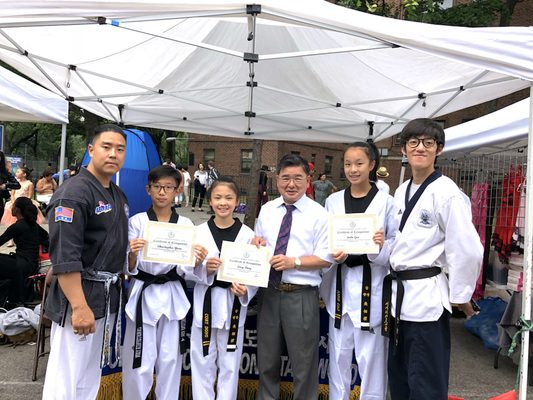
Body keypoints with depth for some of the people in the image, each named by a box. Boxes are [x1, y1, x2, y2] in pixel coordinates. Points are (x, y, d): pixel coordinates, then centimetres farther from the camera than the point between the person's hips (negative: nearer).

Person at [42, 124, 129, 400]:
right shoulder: (73, 193, -16)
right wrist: (79, 307, -25)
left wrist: (116, 288, 16)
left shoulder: (118, 195, 12)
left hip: (109, 296, 9)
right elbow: (64, 257, -22)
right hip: (80, 296, -9)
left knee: (91, 377, 20)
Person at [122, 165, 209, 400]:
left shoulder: (186, 225, 3)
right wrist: (132, 255, -26)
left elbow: (186, 271, 0)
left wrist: (197, 262, -21)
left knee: (170, 359, 10)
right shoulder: (136, 222, -1)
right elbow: (129, 269, -5)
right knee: (139, 362, 1)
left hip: (173, 297, 2)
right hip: (143, 295, -1)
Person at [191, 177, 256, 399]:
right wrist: (204, 268, -20)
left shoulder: (247, 234, -3)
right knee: (202, 361, 10)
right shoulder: (199, 232, -1)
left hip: (233, 304, 0)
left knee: (229, 362, 12)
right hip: (206, 302, 1)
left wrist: (245, 292, -18)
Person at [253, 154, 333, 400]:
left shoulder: (318, 214, -6)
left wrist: (294, 262, -21)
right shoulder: (266, 210, 8)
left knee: (304, 363, 10)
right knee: (267, 360, 19)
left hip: (301, 296, -4)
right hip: (268, 292, 4)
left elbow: (326, 258, -10)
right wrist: (256, 245, -7)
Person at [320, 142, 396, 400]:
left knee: (371, 356, 4)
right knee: (338, 354, 13)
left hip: (371, 286, -3)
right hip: (340, 285, 3)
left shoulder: (386, 202, -3)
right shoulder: (333, 201, 6)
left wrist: (381, 247, -24)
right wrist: (334, 255, -12)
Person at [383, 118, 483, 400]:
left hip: (426, 297, -7)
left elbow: (468, 250, -18)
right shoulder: (401, 191, 10)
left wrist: (459, 297, -10)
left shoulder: (445, 191, -14)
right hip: (398, 293, 8)